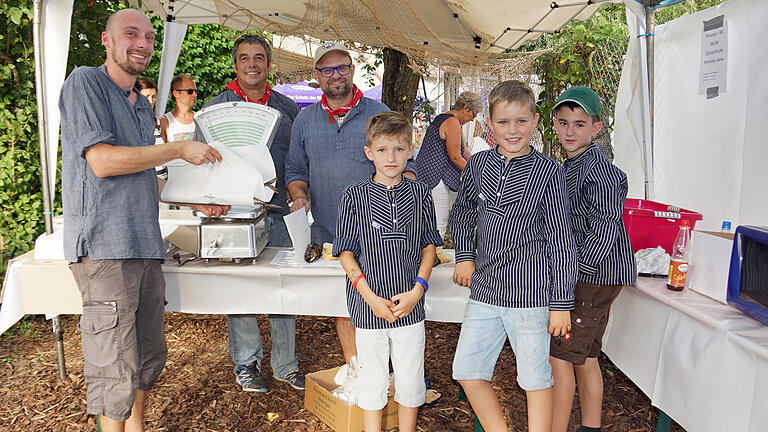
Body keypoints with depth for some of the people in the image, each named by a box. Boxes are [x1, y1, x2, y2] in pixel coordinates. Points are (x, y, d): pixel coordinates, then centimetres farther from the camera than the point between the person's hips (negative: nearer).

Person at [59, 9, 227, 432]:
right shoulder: (85, 83, -4)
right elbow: (102, 162, -16)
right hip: (103, 245, -8)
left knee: (149, 354, 15)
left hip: (144, 245, 8)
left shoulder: (143, 104, 20)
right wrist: (180, 149, -10)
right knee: (116, 367, -4)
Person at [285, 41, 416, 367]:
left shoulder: (379, 114, 5)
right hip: (327, 233, 3)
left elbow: (404, 166, 6)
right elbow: (295, 172, 17)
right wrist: (299, 196, -3)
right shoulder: (305, 119, 12)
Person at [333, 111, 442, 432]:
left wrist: (417, 290, -8)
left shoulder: (420, 194, 0)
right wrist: (371, 298, -13)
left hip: (410, 307, 2)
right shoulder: (355, 196, -5)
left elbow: (429, 246, 5)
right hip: (368, 308, -1)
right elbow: (346, 253, -4)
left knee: (410, 381, 13)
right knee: (372, 380, 12)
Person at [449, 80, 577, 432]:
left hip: (530, 293, -4)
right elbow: (462, 212, 21)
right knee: (468, 372, 10)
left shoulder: (547, 171, -7)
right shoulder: (478, 164, 4)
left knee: (535, 379, 8)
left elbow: (560, 240, -6)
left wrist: (561, 302, -7)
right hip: (484, 290, 5)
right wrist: (464, 255, 7)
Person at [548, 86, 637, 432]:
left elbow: (603, 231, -22)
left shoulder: (599, 170, -17)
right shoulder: (569, 167, 12)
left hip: (596, 275, -9)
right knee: (584, 357, 16)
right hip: (583, 275, 9)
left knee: (559, 355, -5)